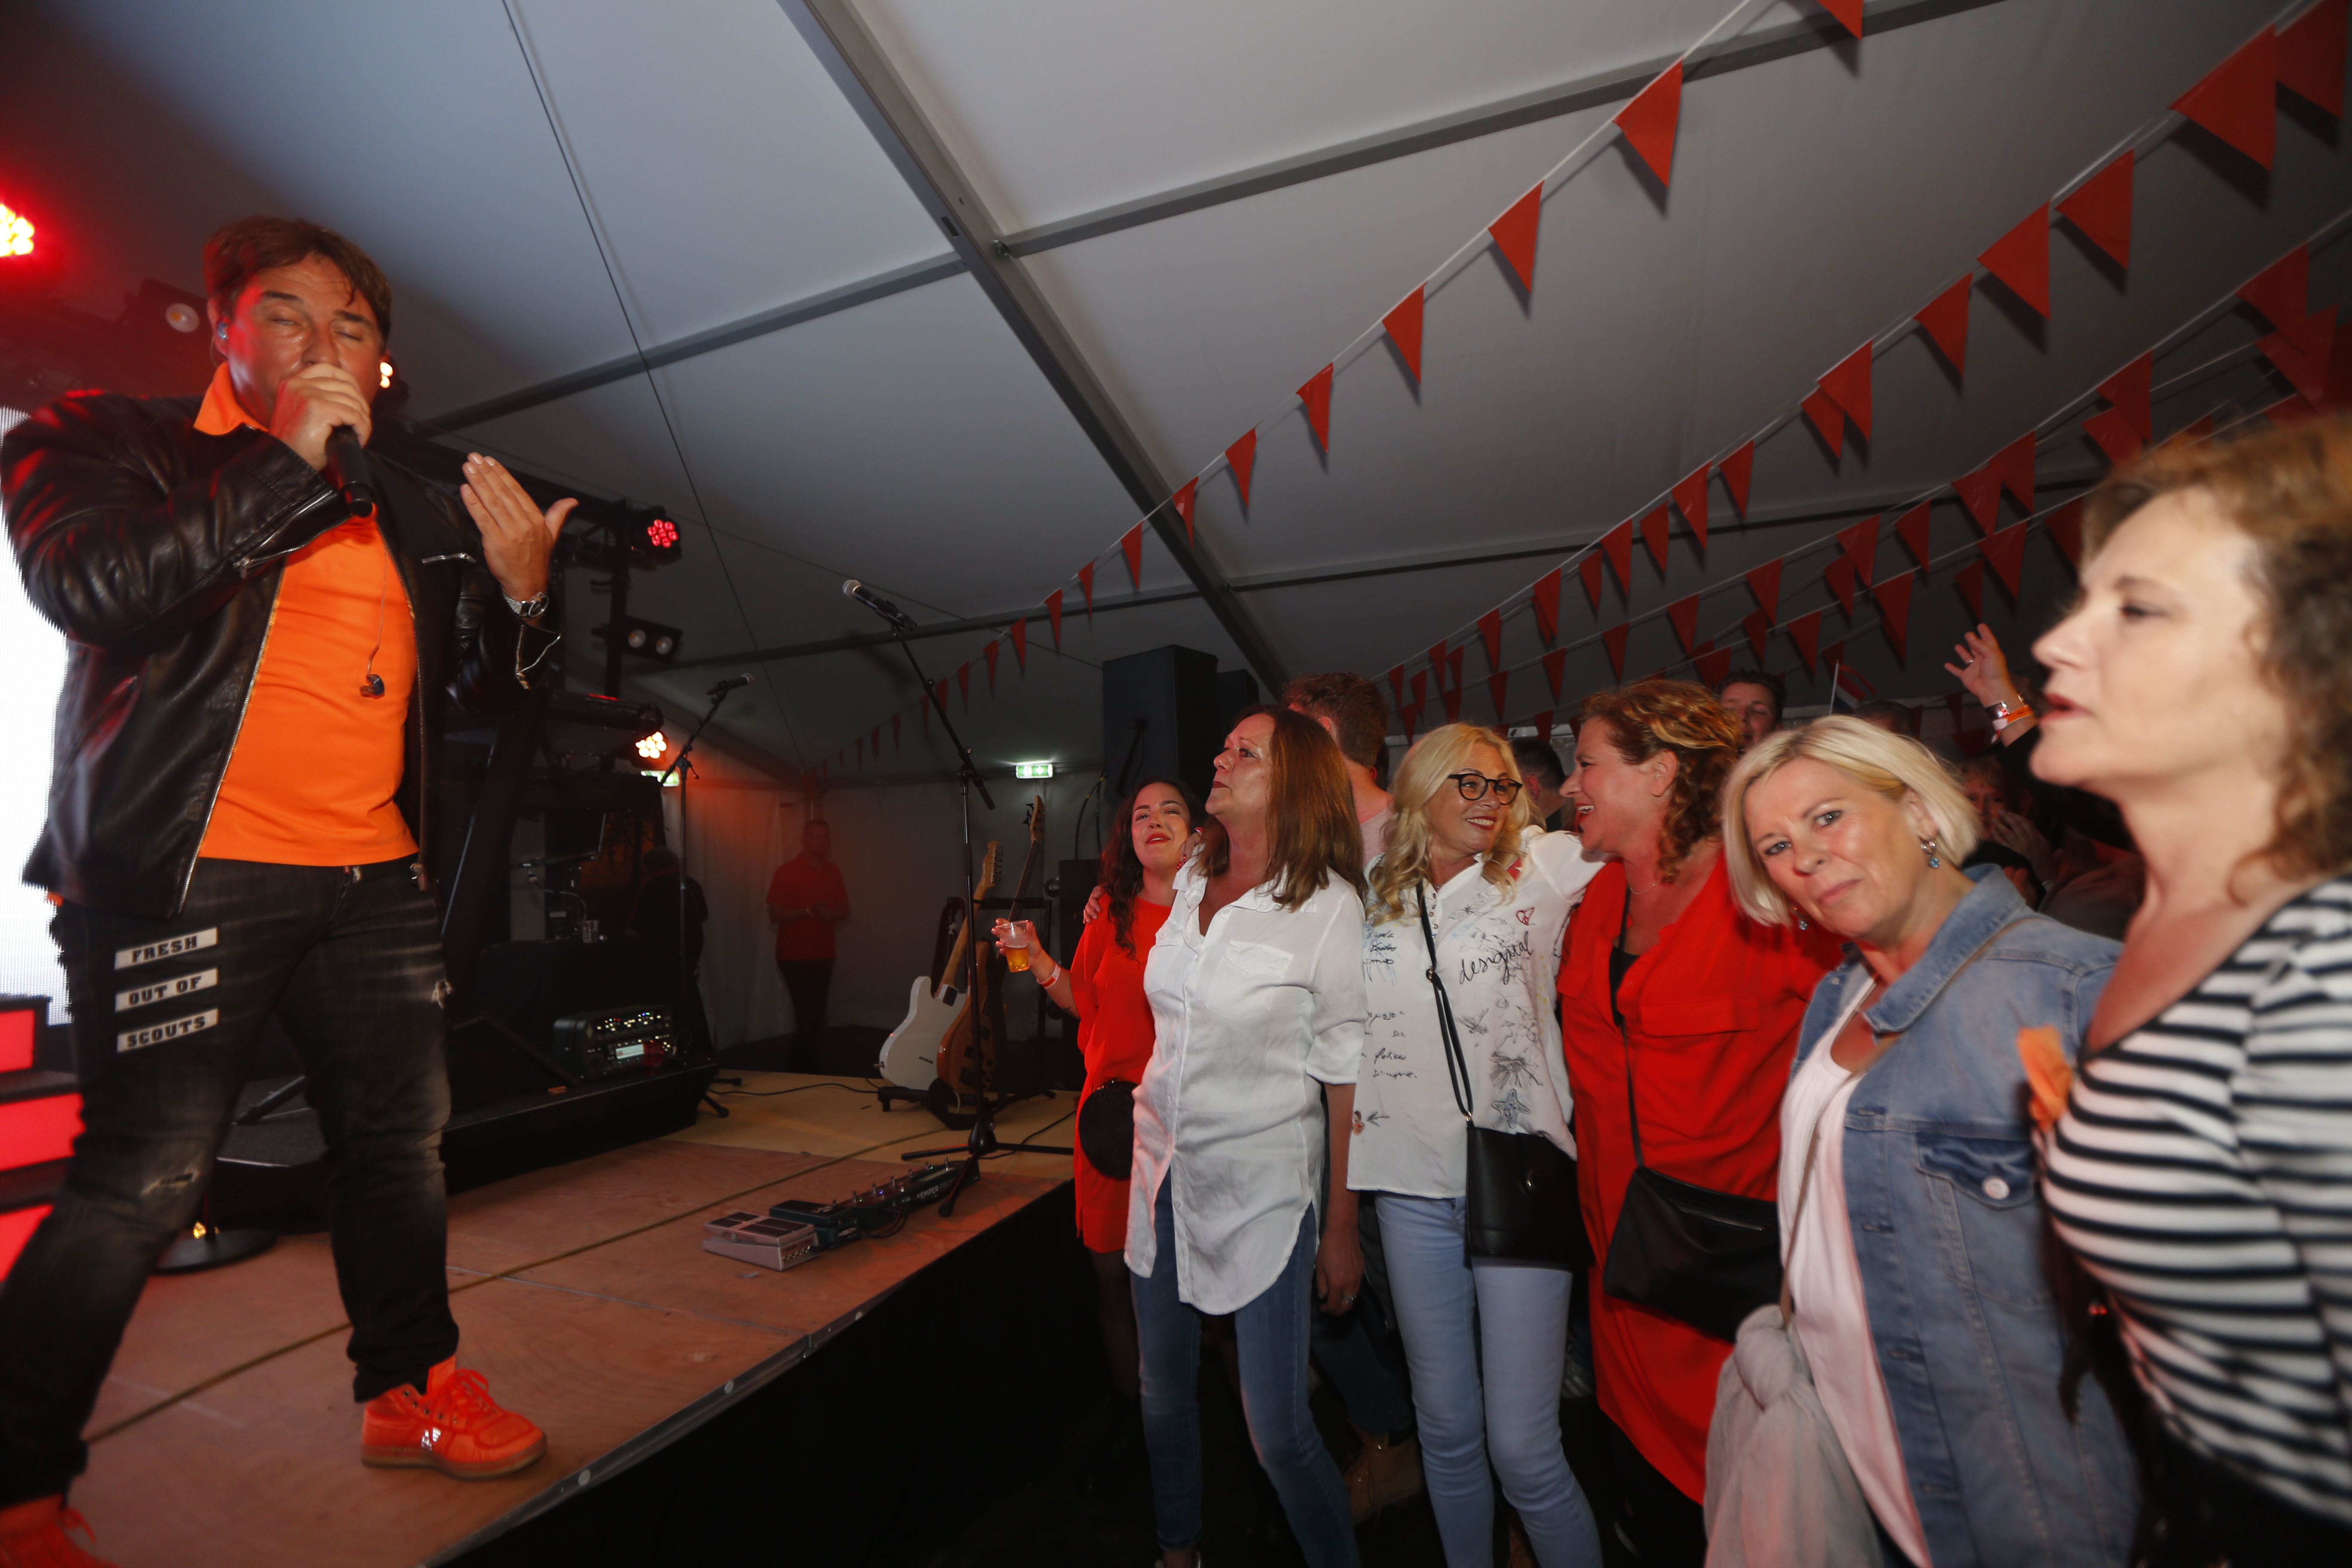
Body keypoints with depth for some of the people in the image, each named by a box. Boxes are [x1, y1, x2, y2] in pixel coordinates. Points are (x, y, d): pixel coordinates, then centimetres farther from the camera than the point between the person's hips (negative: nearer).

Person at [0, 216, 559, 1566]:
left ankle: (412, 1394, 31)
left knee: (405, 1142, 12)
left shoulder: (413, 510, 16)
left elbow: (476, 692, 16)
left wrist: (521, 593, -4)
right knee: (144, 1187, -4)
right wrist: (292, 462, -14)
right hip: (188, 878, -5)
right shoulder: (109, 441, 4)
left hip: (376, 879, 5)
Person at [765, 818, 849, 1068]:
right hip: (795, 956, -5)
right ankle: (804, 1066, 10)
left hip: (824, 955, 5)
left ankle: (806, 1062, 22)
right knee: (808, 1013, -6)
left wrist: (832, 914, -12)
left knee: (815, 1012, 8)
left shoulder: (833, 872, 9)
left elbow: (845, 910, 10)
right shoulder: (787, 871, -7)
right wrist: (810, 911, -23)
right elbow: (775, 914, -12)